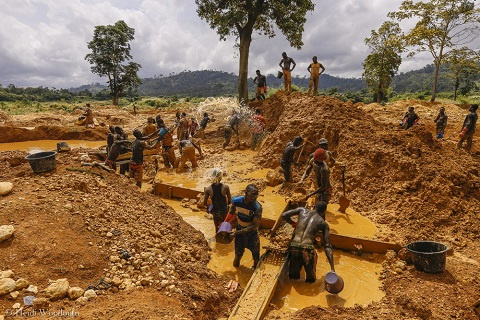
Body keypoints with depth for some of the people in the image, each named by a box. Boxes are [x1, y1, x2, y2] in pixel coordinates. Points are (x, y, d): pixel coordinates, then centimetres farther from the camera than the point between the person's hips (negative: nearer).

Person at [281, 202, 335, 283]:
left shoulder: (302, 210, 15)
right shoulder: (323, 223, 12)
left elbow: (284, 215, 7)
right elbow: (327, 246, 7)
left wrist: (293, 223, 26)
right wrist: (332, 268, 6)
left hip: (294, 248, 2)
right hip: (307, 249, -2)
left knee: (293, 276, 23)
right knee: (311, 279, 22)